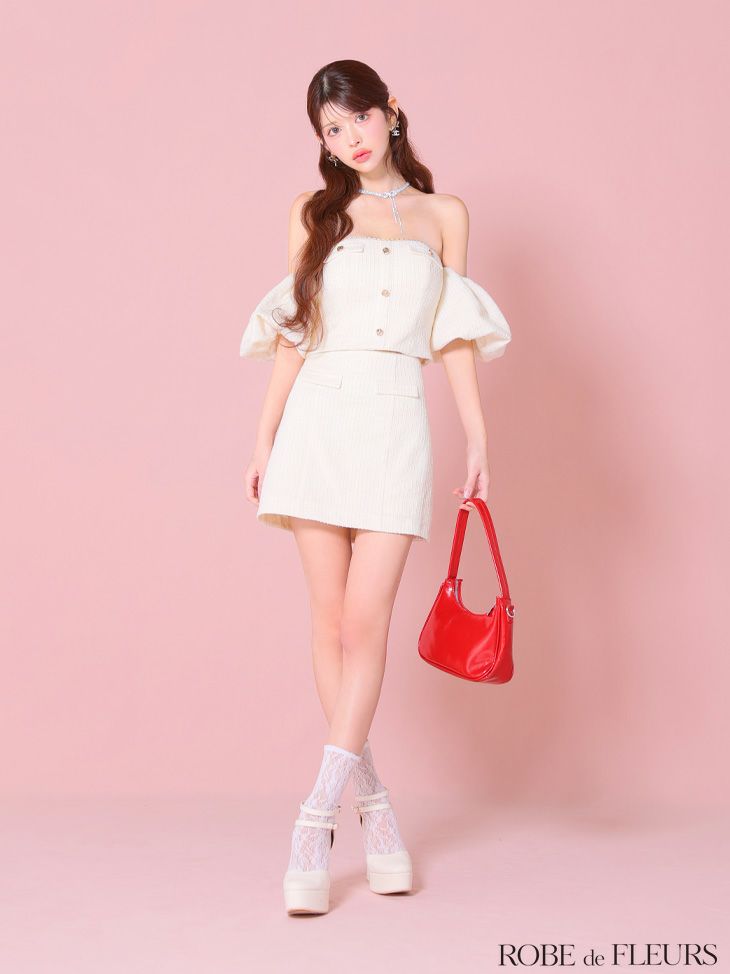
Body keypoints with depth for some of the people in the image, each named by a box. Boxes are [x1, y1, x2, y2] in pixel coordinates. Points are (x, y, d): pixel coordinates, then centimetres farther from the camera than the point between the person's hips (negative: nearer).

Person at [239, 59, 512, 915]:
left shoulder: (443, 216, 13)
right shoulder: (316, 213, 13)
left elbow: (453, 336, 10)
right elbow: (296, 336, 11)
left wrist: (477, 436, 2)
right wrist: (264, 439, 6)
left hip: (396, 425, -1)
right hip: (318, 420, 1)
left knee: (365, 620, -10)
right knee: (330, 620, 1)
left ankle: (318, 816, -5)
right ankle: (372, 800, 15)